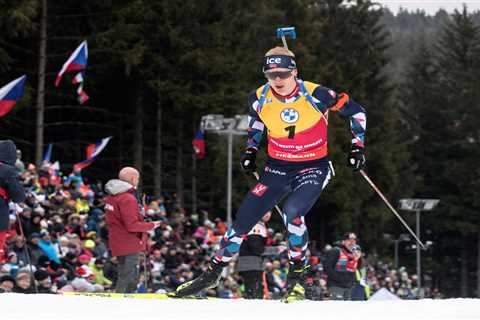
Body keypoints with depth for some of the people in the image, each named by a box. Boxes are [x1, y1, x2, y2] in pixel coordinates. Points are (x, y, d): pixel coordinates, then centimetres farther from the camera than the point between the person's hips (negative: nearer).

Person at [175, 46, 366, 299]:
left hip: (313, 168, -4)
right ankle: (213, 273, 14)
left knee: (292, 212, -30)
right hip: (277, 168, 4)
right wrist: (251, 149, 9)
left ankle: (298, 272, -8)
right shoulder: (260, 98, -9)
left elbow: (355, 111, -5)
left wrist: (357, 147, -9)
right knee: (243, 219, -3)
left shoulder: (315, 95, -20)